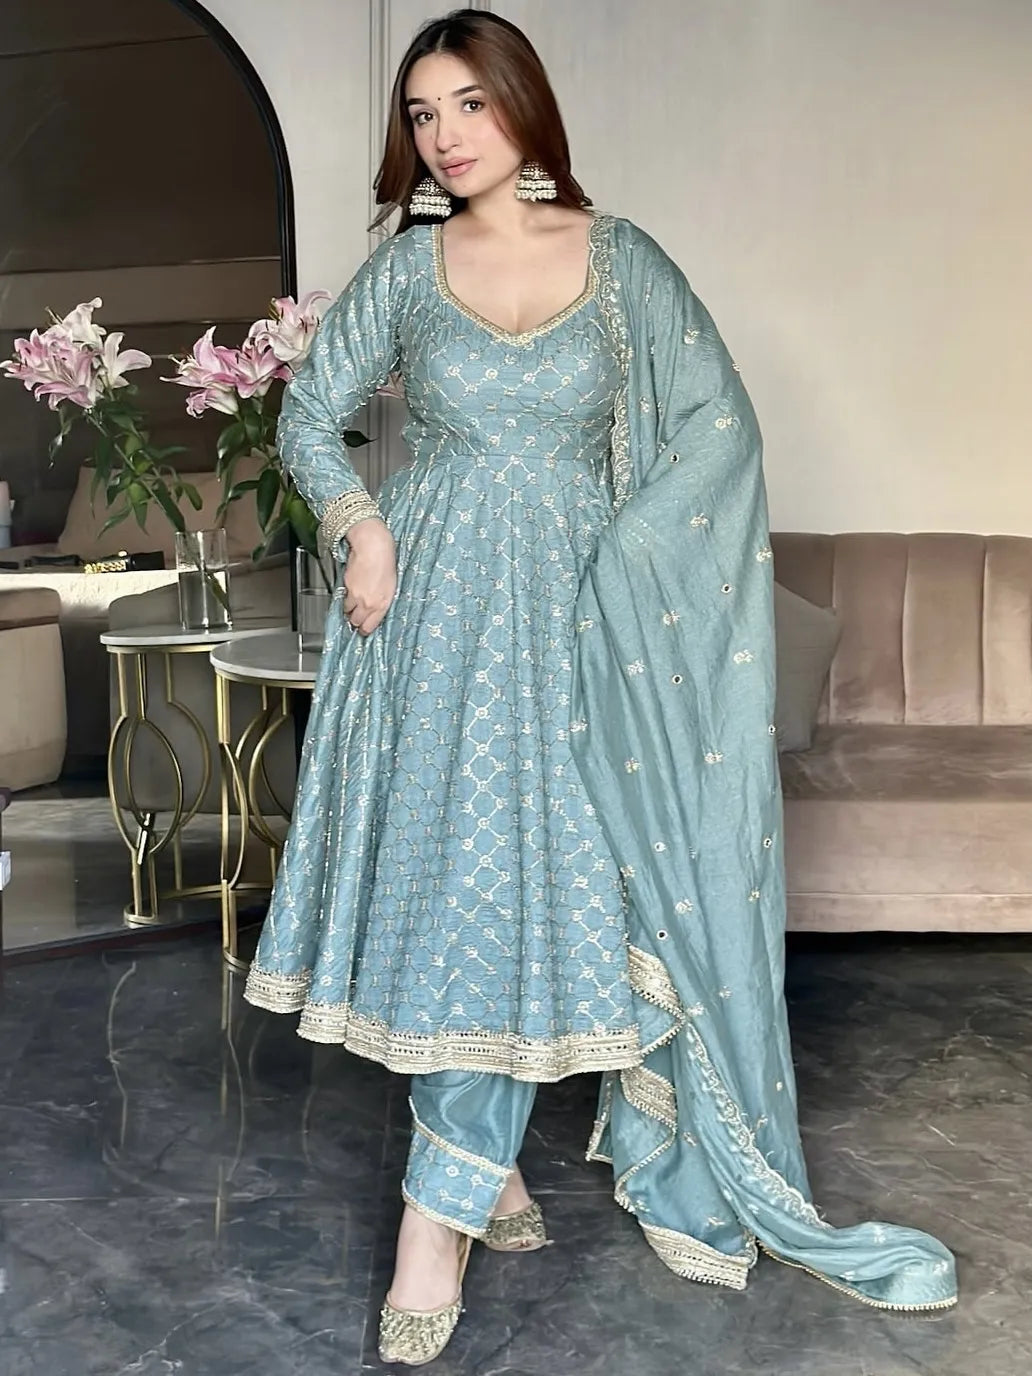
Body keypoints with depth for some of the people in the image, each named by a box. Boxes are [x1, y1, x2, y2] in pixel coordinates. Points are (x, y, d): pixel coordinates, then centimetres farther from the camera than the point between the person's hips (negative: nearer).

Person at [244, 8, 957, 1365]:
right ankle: (486, 1168, 12)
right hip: (438, 606, 1)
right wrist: (363, 531, -5)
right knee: (456, 871, -1)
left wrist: (616, 558, -10)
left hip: (578, 616, 0)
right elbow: (310, 413, 11)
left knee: (536, 875, -4)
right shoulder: (407, 267, 6)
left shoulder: (624, 262, 3)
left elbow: (721, 424, 0)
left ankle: (444, 1206, 3)